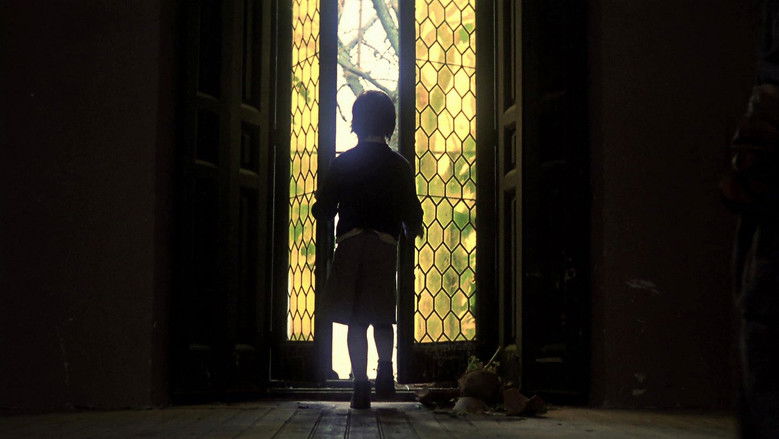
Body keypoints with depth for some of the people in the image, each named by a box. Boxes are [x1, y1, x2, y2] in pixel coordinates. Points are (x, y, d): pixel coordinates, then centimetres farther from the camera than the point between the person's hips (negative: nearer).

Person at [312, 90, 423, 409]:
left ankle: (361, 386, -2)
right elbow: (412, 216, 1)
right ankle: (385, 370, -4)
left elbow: (322, 210, 3)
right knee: (382, 315, 16)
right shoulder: (399, 166, 3)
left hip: (350, 245, 0)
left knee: (355, 321, 3)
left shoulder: (342, 163, 3)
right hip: (385, 245, 0)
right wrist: (411, 231, 23)